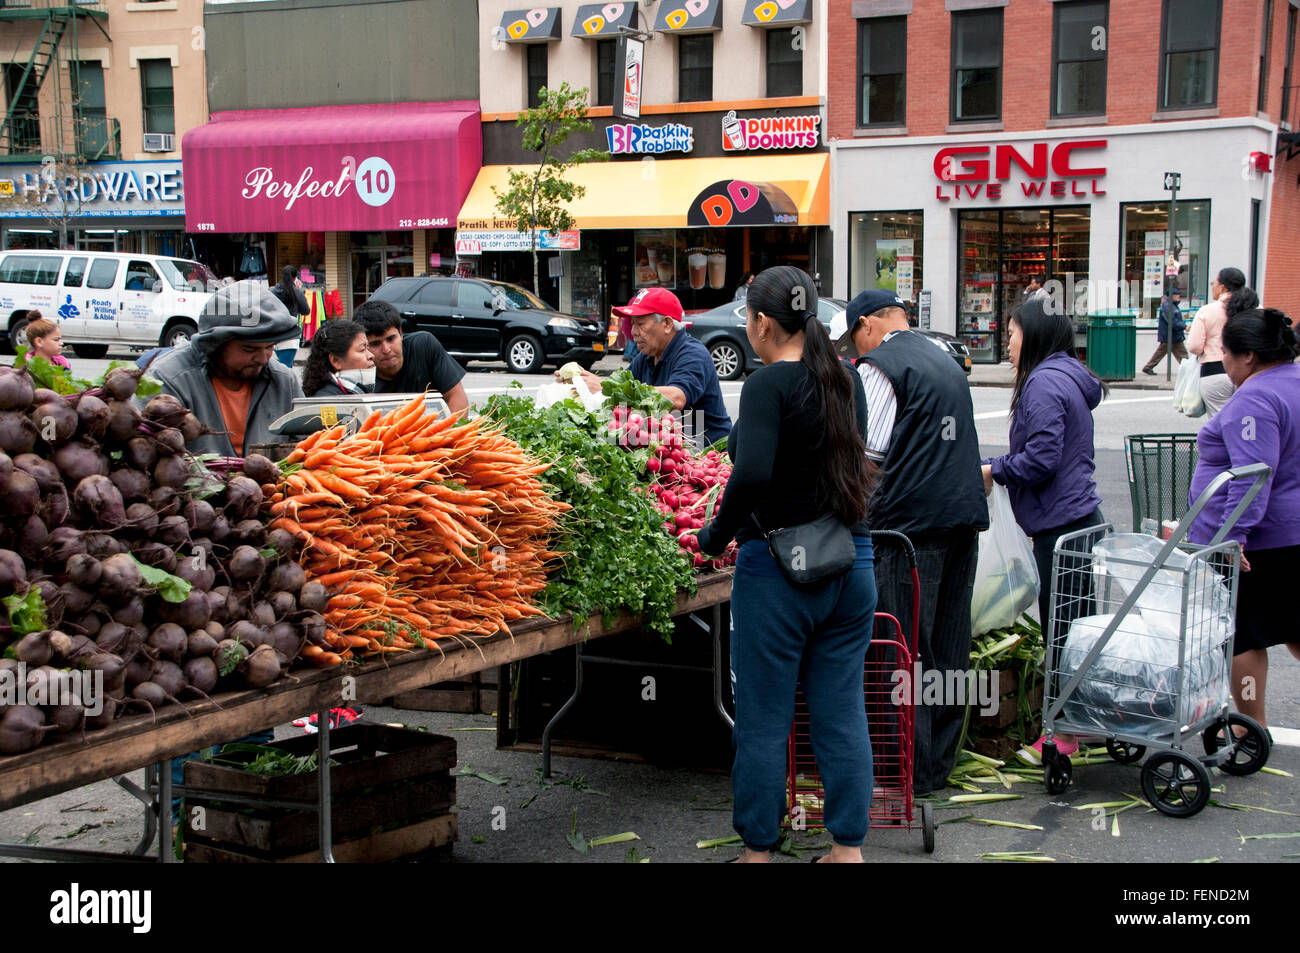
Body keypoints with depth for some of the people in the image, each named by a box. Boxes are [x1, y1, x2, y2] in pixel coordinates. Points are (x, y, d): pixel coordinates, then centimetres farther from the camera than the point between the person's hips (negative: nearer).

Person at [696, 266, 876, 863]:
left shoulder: (768, 384, -14)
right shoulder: (847, 381, 6)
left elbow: (753, 474, -27)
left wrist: (717, 535, -13)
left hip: (777, 569, -6)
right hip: (851, 563, 6)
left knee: (764, 720, 7)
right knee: (842, 714, 13)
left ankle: (757, 849, 18)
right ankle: (848, 848, 20)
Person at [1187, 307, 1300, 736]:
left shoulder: (1254, 401, -21)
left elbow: (1253, 479, -29)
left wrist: (1232, 538, -32)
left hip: (1260, 541, -9)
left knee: (1239, 632, 5)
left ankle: (1252, 727, 14)